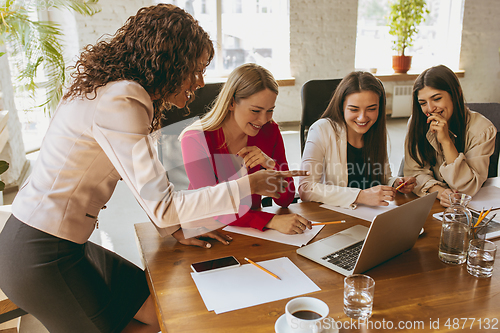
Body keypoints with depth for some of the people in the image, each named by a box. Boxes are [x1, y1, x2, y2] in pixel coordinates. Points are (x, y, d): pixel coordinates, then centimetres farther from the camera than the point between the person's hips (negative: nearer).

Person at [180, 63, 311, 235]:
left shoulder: (270, 131, -3)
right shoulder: (195, 139, -15)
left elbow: (286, 200, 0)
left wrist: (271, 165, -19)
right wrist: (272, 221, -34)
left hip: (251, 230, 3)